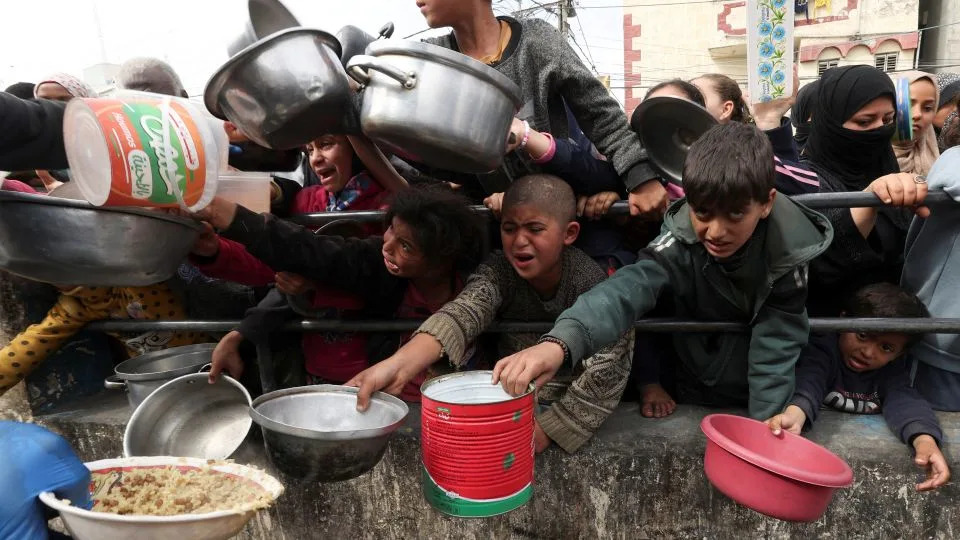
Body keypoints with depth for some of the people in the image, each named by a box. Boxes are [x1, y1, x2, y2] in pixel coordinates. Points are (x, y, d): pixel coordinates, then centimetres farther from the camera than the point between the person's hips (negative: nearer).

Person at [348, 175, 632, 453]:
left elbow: (606, 370, -23)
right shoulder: (498, 270, -17)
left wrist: (548, 427, -29)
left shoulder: (591, 282, -21)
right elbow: (463, 313, -36)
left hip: (572, 404, -2)